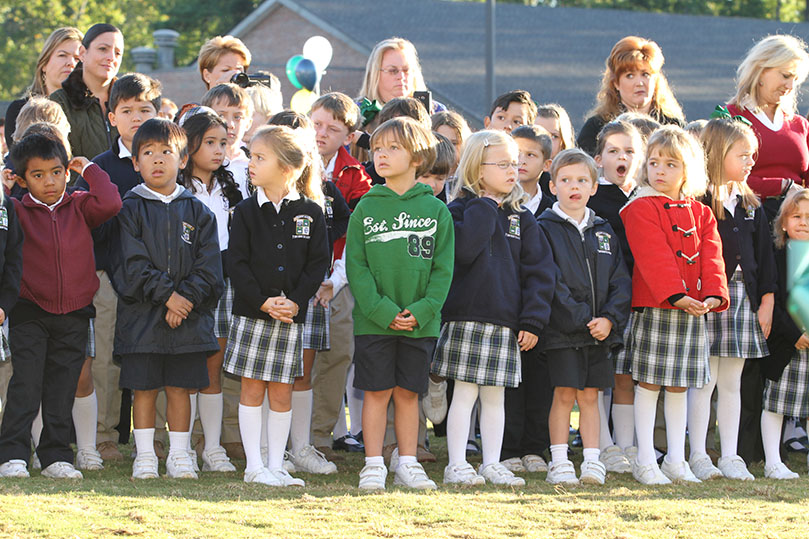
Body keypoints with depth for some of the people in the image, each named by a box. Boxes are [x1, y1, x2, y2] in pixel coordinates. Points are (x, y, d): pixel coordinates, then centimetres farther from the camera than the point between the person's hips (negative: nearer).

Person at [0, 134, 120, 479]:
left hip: (74, 315, 2)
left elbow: (110, 204, -14)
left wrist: (89, 169, -4)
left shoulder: (80, 207, 3)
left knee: (62, 389, 7)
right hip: (29, 312, -2)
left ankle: (56, 456, 13)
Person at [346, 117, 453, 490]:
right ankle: (373, 465, 6)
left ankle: (408, 463, 15)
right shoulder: (366, 208, 2)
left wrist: (422, 310, -12)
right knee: (377, 391, 0)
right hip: (374, 320, -1)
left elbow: (443, 268, 1)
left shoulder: (436, 210, 3)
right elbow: (355, 266, -2)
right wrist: (381, 310, -13)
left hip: (420, 321, 1)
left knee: (408, 393, 7)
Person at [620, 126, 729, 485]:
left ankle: (676, 460, 17)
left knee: (679, 385, 11)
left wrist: (713, 294, -14)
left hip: (693, 309, 5)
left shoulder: (701, 214, 13)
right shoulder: (640, 209, -4)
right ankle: (645, 462, 3)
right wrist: (676, 295, -25)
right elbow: (654, 257, -15)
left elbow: (712, 257, 4)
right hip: (653, 307, -5)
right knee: (649, 383, -2)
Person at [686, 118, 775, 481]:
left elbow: (764, 256, 15)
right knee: (704, 380, -4)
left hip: (743, 297, 6)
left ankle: (730, 457, 12)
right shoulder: (698, 202, -7)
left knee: (732, 383, 9)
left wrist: (766, 301, 9)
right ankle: (698, 456, 2)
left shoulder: (750, 205, 14)